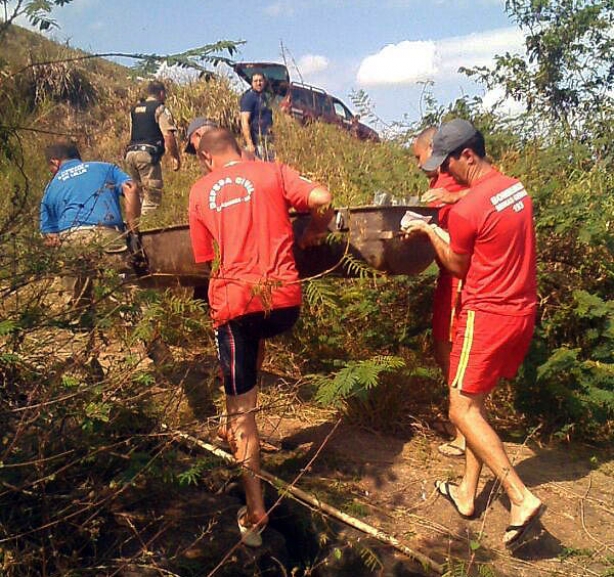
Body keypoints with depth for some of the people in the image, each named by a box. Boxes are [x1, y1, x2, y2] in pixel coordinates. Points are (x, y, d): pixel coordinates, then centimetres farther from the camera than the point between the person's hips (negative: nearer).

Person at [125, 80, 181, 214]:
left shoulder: (135, 109, 20)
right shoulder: (160, 109, -1)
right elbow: (168, 136, -11)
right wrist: (176, 157, -5)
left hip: (131, 154, 8)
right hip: (147, 154, -7)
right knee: (152, 196, -6)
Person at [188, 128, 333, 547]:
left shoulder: (199, 192, 11)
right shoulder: (273, 172, 9)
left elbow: (208, 257, 14)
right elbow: (323, 199, -6)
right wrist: (313, 234, 12)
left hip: (235, 305, -1)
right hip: (285, 301, 2)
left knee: (242, 410, 8)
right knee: (258, 337, 37)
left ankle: (256, 512, 10)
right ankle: (240, 432, 38)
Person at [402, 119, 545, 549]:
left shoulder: (466, 210, -20)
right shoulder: (517, 189, 5)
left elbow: (458, 267, -3)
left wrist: (429, 232, 9)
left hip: (487, 316, -9)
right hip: (523, 312, 9)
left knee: (463, 409, -1)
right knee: (475, 402, 17)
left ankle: (522, 499, -7)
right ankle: (467, 492, 25)